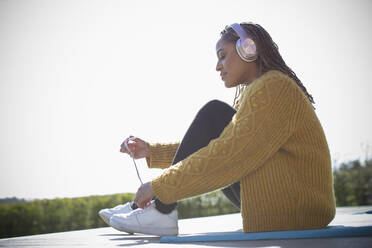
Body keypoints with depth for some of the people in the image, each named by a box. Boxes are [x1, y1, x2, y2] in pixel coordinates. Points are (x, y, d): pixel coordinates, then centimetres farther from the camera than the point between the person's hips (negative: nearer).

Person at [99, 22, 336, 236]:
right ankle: (144, 205, 8)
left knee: (213, 114, -14)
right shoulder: (253, 93, 18)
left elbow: (228, 156, -23)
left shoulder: (273, 87, -14)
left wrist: (160, 186, -18)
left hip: (293, 212, -10)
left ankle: (161, 212, -12)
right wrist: (152, 151, 8)